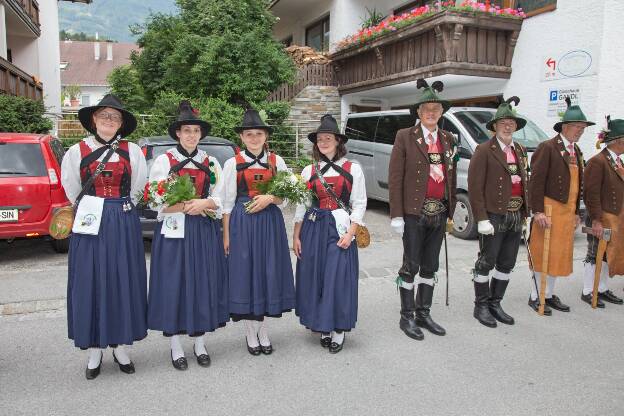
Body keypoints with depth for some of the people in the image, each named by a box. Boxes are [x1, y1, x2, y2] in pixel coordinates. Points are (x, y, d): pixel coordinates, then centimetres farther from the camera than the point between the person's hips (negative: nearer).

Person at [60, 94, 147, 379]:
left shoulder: (132, 151, 5)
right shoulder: (77, 151, 4)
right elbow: (71, 187, 12)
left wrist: (121, 207, 11)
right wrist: (88, 208, 12)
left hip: (124, 224, 1)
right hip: (90, 222, 0)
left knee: (123, 281, 4)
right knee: (90, 283, 2)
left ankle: (120, 346, 18)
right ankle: (94, 349, 16)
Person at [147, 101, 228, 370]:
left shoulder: (210, 163, 9)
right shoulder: (164, 160, 1)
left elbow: (219, 200, 6)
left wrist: (203, 204, -14)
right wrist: (186, 206, -17)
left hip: (204, 232, 3)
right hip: (173, 231, -2)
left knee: (203, 284, 6)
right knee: (174, 285, 1)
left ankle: (199, 343, 22)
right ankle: (176, 347, 16)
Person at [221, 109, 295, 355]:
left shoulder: (276, 161, 6)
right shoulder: (233, 164, 2)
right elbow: (227, 202, 2)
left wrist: (270, 198, -12)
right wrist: (226, 234, -1)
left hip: (270, 222, 2)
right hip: (242, 223, -1)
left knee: (268, 271, 5)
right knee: (245, 271, 2)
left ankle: (262, 329, 21)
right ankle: (251, 332, 18)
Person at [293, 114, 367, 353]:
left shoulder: (353, 169, 1)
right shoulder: (309, 171, 8)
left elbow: (359, 204, -1)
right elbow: (301, 206, 9)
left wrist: (350, 233, -11)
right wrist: (296, 236, 5)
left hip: (340, 228, -3)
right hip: (313, 228, 3)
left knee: (338, 278, -4)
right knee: (314, 277, 5)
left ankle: (338, 330, 11)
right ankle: (322, 326, 23)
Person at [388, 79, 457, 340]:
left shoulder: (448, 140, 11)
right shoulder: (405, 137, -4)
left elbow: (452, 177, 14)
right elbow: (395, 178, -8)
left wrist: (450, 211, 9)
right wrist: (396, 215, -12)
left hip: (440, 213, 5)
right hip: (414, 213, -5)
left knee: (430, 267, 13)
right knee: (411, 266, 2)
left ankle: (423, 314, 27)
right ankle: (407, 317, 17)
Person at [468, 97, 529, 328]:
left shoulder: (520, 150, 14)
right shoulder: (485, 151, -7)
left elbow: (524, 183, 16)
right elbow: (475, 187, -12)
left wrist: (524, 214, 11)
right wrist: (482, 219, -16)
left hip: (516, 216, 7)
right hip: (494, 216, -7)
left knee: (507, 264, 13)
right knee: (486, 263, 2)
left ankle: (495, 304, 26)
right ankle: (481, 307, 15)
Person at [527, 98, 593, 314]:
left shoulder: (576, 151, 15)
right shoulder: (547, 148, -9)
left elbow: (577, 183, 17)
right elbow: (536, 181, -14)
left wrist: (576, 212, 15)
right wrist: (538, 211, -19)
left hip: (567, 211, 8)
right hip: (549, 209, -8)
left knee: (560, 254, 12)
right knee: (543, 253, -2)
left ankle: (549, 294, 24)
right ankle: (535, 296, 9)